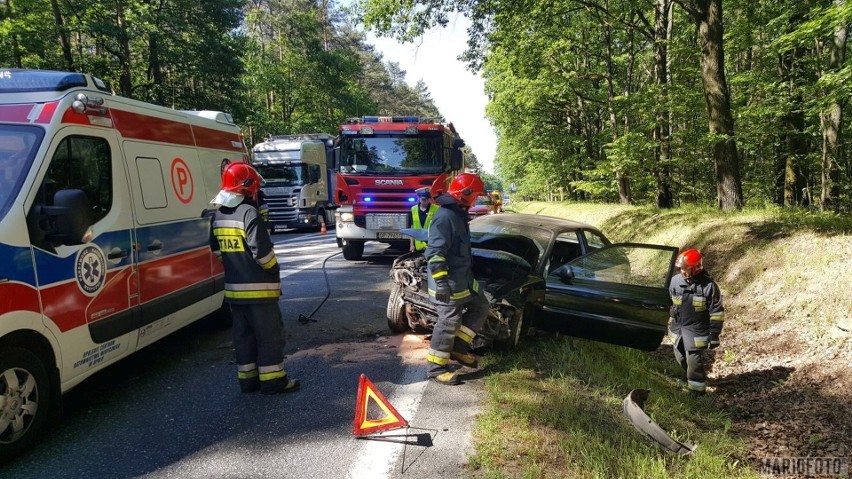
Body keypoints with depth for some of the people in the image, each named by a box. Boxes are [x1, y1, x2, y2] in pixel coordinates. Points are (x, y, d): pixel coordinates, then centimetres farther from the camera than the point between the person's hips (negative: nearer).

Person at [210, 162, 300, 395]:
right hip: (258, 288, -8)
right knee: (269, 335, 2)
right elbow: (262, 252, -21)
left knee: (243, 335, 15)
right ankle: (272, 380, 8)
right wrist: (274, 269, -5)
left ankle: (247, 379, 22)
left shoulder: (218, 216, 9)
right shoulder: (249, 214, -18)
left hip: (233, 288, 8)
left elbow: (217, 250, 18)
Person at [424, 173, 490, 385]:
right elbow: (434, 253, -27)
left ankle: (458, 347, 22)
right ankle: (435, 367, 9)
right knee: (449, 323, -3)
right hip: (448, 284, -10)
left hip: (463, 279, 10)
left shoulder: (458, 214, 11)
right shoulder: (445, 217, -23)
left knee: (481, 307, 17)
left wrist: (468, 275, 31)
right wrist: (442, 282, -30)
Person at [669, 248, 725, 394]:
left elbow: (716, 312, -10)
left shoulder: (708, 286, -16)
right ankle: (691, 377, 45)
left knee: (694, 362, -4)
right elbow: (669, 304, 12)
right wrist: (671, 324, 17)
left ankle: (696, 390, 12)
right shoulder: (675, 281, -3)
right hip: (678, 328, 6)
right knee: (681, 358, 19)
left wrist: (714, 334, -10)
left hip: (697, 331, -5)